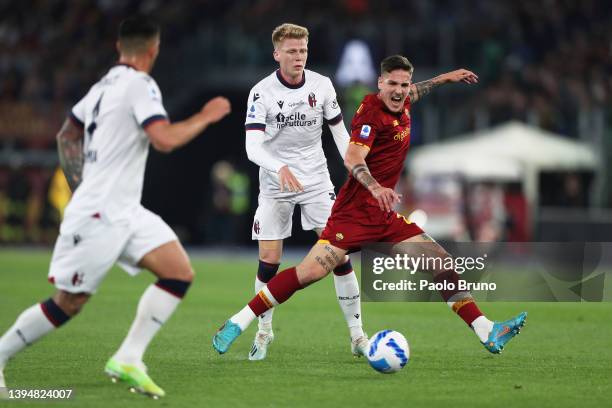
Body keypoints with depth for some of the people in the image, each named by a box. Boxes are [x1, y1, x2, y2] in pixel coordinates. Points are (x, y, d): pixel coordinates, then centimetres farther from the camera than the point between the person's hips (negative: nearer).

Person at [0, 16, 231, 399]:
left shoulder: (105, 85, 13)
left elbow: (67, 135, 23)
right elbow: (165, 138, -27)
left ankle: (128, 359, -5)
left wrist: (82, 188, 24)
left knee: (180, 273, -3)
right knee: (68, 303, -2)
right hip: (98, 217, -9)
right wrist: (206, 116, -13)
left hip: (124, 212, 9)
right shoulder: (140, 85, -14)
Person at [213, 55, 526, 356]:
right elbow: (353, 159, -31)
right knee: (311, 271, -18)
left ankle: (488, 334, 7)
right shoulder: (371, 111, -15)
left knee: (442, 265, 2)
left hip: (387, 216, 8)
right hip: (355, 212, -8)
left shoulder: (403, 107, 9)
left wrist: (444, 78, 40)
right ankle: (237, 324, -10)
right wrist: (375, 187, -48)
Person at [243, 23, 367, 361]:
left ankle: (357, 333, 0)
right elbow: (252, 146, -23)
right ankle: (263, 332, 17)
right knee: (268, 262, -4)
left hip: (316, 180, 2)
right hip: (275, 185, -2)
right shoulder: (262, 92, -14)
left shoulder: (322, 85, -4)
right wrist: (280, 168, -41)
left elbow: (340, 132, 7)